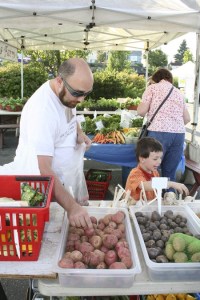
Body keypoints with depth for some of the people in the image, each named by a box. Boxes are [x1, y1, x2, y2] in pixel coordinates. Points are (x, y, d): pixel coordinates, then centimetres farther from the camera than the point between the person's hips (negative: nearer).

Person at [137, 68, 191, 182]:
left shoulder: (153, 87, 10)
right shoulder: (178, 92, 24)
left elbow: (141, 111, 0)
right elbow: (187, 119, 19)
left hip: (159, 132, -5)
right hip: (179, 134, 5)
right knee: (170, 174, 10)